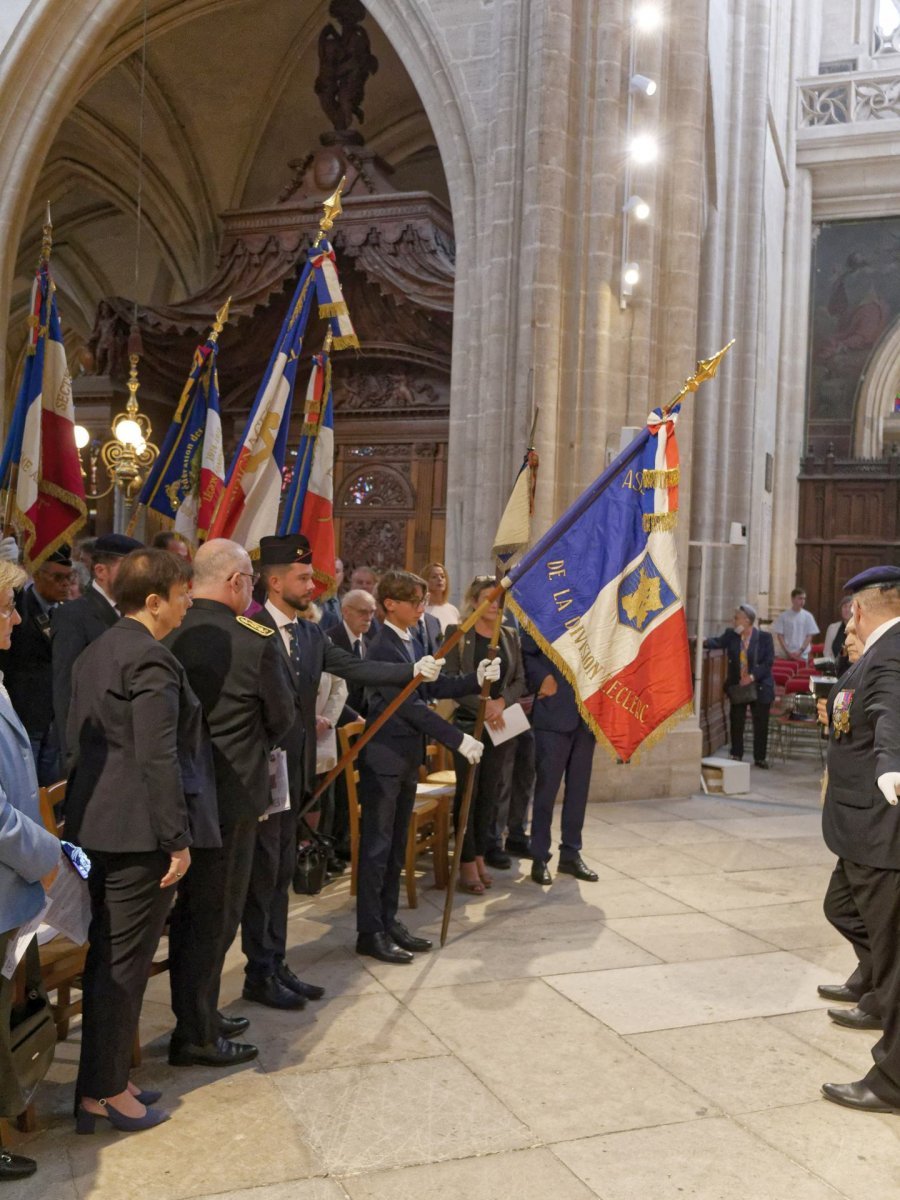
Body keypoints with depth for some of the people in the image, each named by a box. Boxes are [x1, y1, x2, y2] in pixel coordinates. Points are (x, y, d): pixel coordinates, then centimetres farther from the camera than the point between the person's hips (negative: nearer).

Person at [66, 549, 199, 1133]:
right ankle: (103, 1092, 14)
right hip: (136, 830, -10)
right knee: (125, 959, 2)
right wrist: (177, 838, -17)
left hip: (93, 824, 10)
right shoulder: (151, 658, -17)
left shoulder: (96, 652, 13)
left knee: (105, 954, 17)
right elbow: (158, 757, -21)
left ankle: (102, 1080, 28)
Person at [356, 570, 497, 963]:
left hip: (406, 759, 9)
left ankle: (388, 921, 24)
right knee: (376, 846, -1)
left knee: (396, 846, 14)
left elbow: (433, 688, 12)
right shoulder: (383, 649, -17)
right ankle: (369, 933, 6)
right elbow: (411, 706, -21)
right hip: (383, 759, -9)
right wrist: (459, 740, -21)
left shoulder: (408, 643, 13)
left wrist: (476, 680, -3)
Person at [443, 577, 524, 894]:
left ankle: (479, 856, 19)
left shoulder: (510, 636, 11)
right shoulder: (457, 633, -3)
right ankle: (467, 863, 5)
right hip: (468, 722, -4)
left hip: (501, 723, 4)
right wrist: (483, 704, -17)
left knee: (490, 793, 8)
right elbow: (450, 679, -9)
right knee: (468, 791, -3)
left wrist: (502, 701, -11)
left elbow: (520, 680, 8)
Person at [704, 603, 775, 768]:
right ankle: (736, 756, 17)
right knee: (737, 723, 5)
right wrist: (704, 642, -36)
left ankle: (759, 758, 17)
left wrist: (752, 676, -20)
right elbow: (718, 642, -15)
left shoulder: (764, 638, -7)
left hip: (760, 687, -2)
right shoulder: (731, 635, 1)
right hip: (737, 686, 2)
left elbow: (768, 662, -10)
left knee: (761, 724, 5)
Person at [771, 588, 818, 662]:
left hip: (802, 656, 1)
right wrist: (787, 652, -9)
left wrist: (800, 651, -9)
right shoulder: (783, 616, 1)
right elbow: (779, 635, 0)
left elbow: (809, 636, 2)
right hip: (784, 655, 0)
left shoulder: (808, 616, 3)